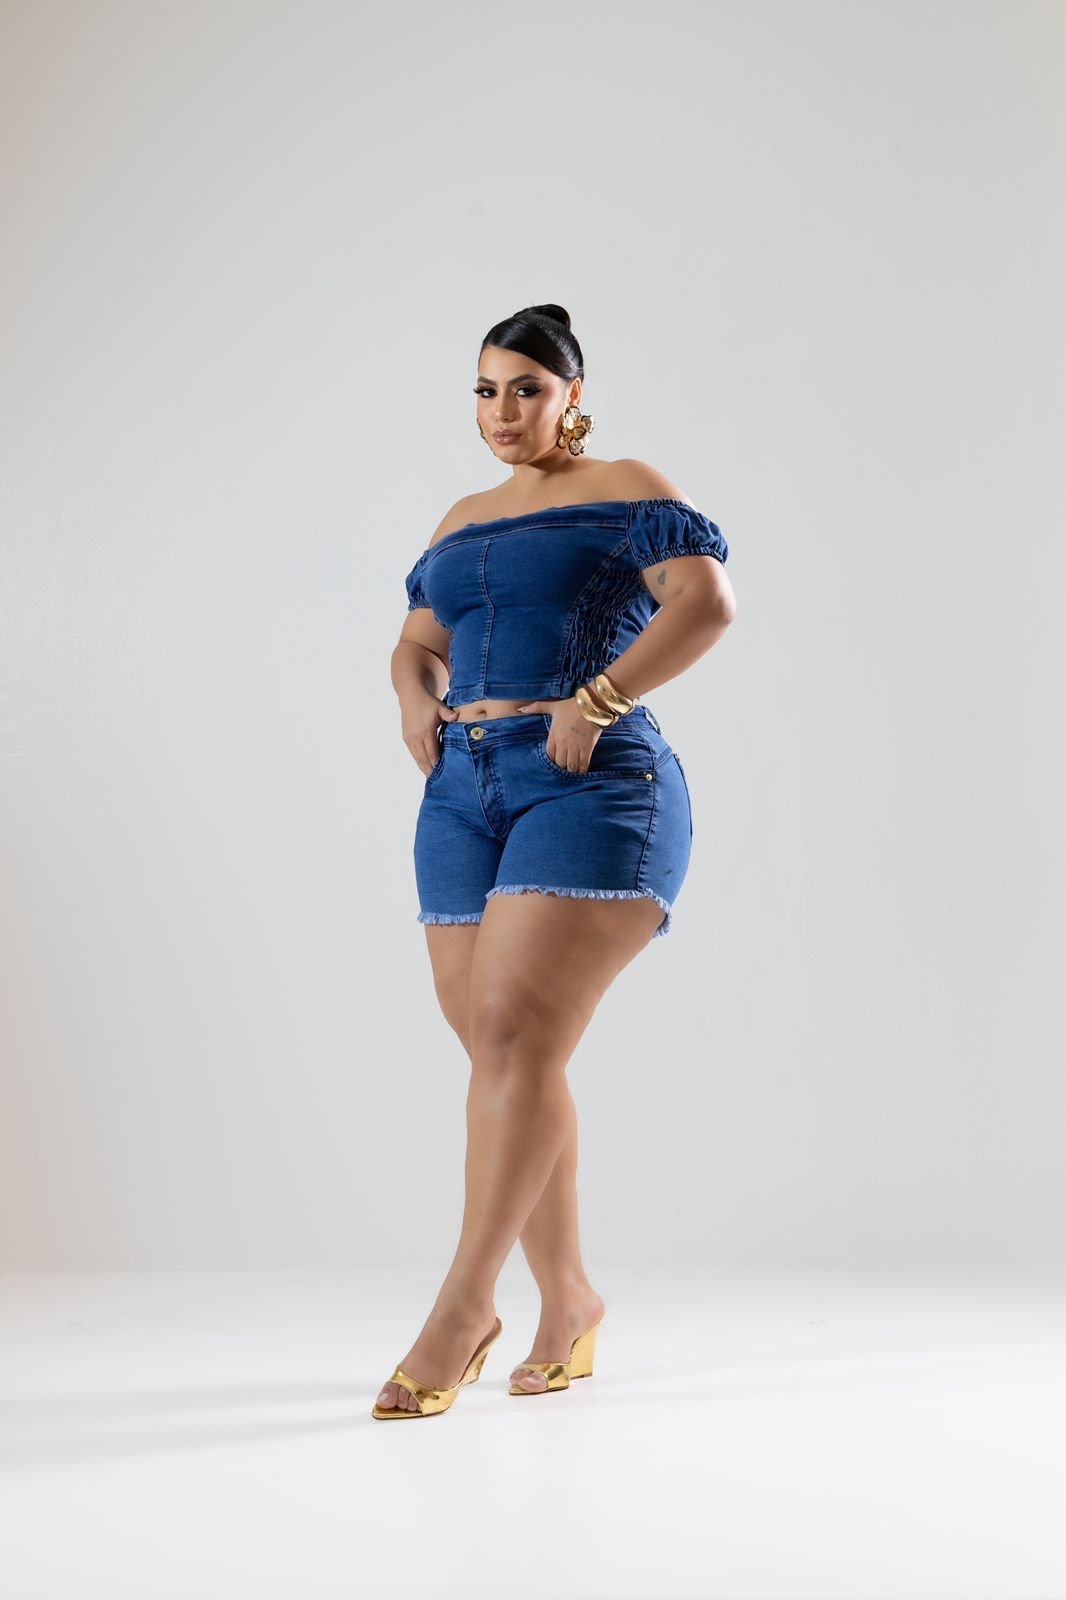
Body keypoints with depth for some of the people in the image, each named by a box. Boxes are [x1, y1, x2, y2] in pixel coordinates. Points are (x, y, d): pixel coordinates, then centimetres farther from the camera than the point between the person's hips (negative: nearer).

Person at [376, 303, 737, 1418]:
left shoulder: (626, 492, 3)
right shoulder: (461, 522, 22)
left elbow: (708, 600, -10)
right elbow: (417, 643, 29)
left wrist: (595, 701, -16)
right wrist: (415, 701, 7)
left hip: (593, 786, -6)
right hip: (465, 794, 7)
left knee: (515, 1031, -17)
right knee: (499, 1050, 3)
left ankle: (464, 1303, -11)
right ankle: (568, 1300, 13)